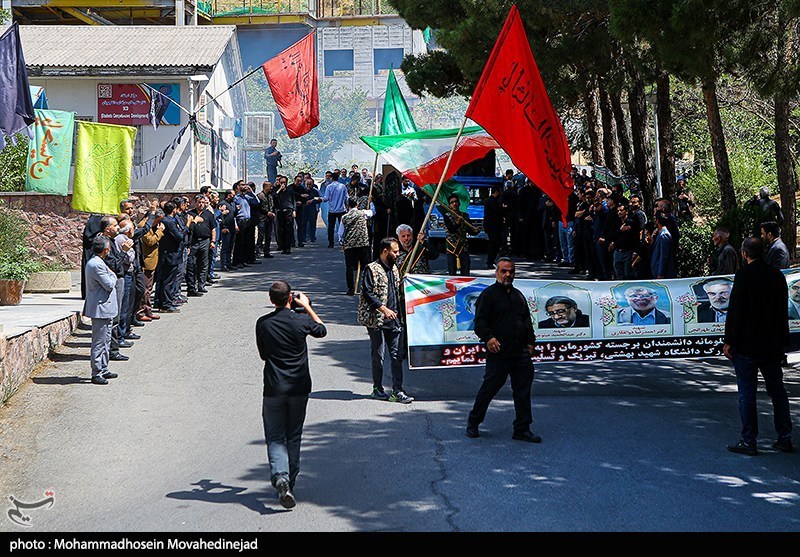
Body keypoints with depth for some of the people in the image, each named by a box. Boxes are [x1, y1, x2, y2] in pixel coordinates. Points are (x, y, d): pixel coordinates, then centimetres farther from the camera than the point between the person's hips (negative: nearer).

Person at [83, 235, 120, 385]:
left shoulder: (93, 262, 13)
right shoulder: (97, 265, -21)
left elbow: (111, 283, 20)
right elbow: (109, 285, -18)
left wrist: (111, 276, 3)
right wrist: (113, 275, -2)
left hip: (105, 310, 11)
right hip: (101, 309, -11)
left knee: (106, 341, 18)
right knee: (99, 343, -5)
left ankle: (103, 370, 27)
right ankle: (96, 374, -1)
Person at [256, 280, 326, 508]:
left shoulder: (263, 324, -5)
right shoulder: (301, 321, -7)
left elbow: (263, 354, 8)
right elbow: (321, 330, 16)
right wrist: (307, 307, 22)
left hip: (274, 389, -1)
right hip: (299, 388, 1)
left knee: (275, 438, 3)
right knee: (293, 437, 15)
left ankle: (280, 477, -22)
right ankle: (290, 483, 21)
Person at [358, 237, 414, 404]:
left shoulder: (394, 268, 15)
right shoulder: (372, 269, -8)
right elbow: (368, 293, -15)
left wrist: (399, 313, 16)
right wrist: (384, 309, -21)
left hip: (393, 320, 6)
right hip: (376, 320, -6)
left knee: (397, 355, 0)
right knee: (378, 356, 3)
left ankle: (397, 391, 1)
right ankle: (377, 388, 18)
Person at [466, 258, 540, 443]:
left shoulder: (518, 295, 19)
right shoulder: (488, 294, -2)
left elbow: (527, 321, 25)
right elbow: (480, 321, -10)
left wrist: (530, 341, 16)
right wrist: (488, 337, -24)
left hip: (520, 353, 6)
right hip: (498, 353, -6)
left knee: (523, 390, 6)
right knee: (490, 387, 0)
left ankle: (522, 429, 12)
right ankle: (473, 422, 18)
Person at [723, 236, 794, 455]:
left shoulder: (744, 275, -12)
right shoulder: (777, 275, 7)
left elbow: (735, 310, -15)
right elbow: (783, 312, 14)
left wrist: (728, 341, -9)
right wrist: (782, 342, 21)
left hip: (746, 345, -6)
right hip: (772, 346, 6)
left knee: (747, 392, 0)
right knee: (777, 390, 14)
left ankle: (749, 442, 1)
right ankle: (785, 439, 18)